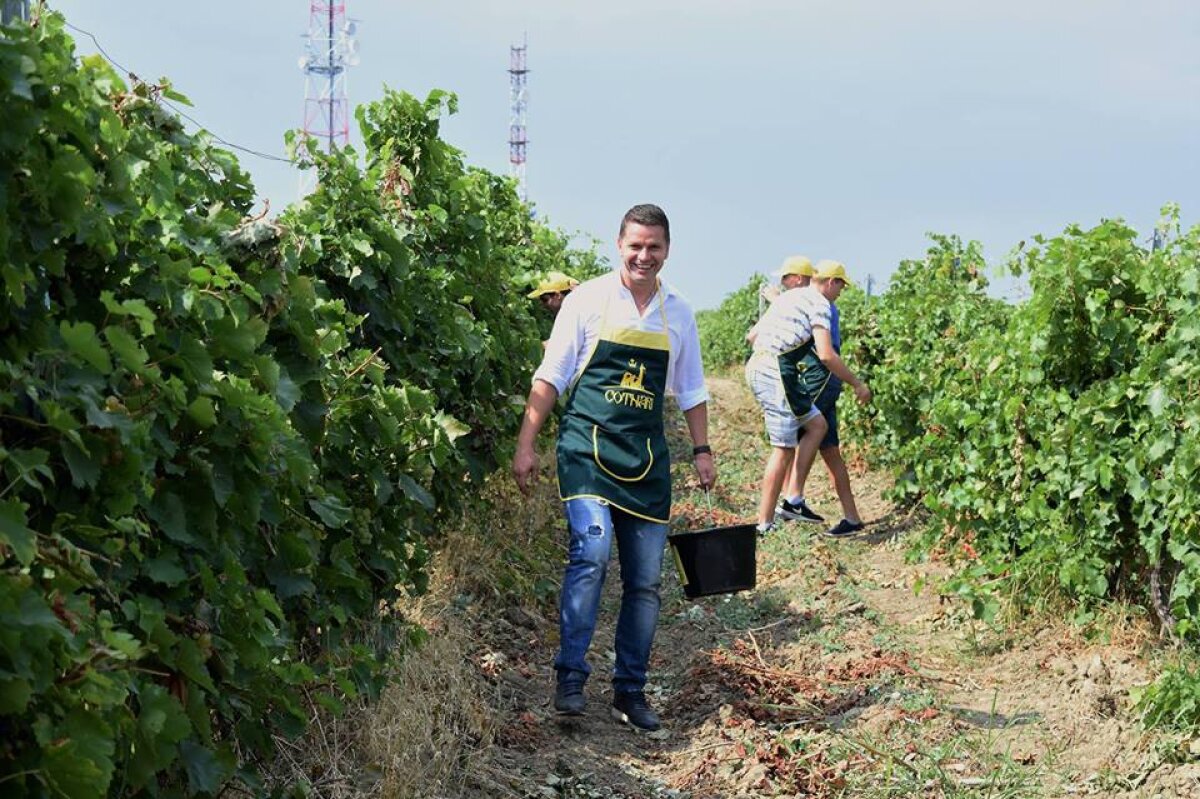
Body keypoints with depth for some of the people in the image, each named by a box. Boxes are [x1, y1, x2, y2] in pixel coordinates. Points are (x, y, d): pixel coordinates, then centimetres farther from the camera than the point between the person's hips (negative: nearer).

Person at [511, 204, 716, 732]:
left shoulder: (678, 313, 10)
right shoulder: (587, 300, -1)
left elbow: (690, 390, 19)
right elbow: (550, 377, 0)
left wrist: (702, 450, 13)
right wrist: (526, 444, -5)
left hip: (646, 456, 4)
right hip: (587, 444, -4)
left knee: (645, 580, 5)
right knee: (591, 550, -24)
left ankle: (630, 691, 17)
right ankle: (570, 677, -15)